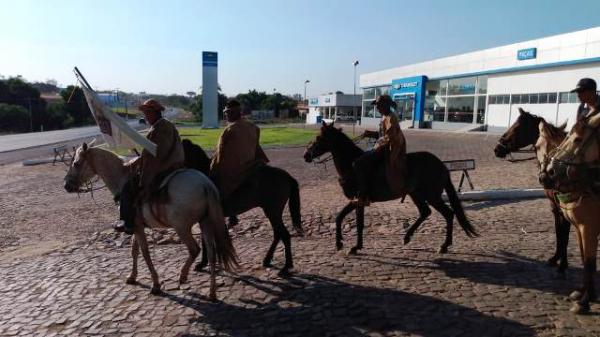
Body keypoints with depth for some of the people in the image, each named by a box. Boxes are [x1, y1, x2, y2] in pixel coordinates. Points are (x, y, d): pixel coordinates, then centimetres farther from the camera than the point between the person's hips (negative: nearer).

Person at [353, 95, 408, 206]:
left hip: (388, 149, -11)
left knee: (359, 163, -21)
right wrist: (372, 133, 12)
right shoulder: (385, 117, 15)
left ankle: (363, 197, -21)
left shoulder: (390, 118, -15)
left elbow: (389, 137, -23)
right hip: (384, 148, 11)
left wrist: (378, 147, -18)